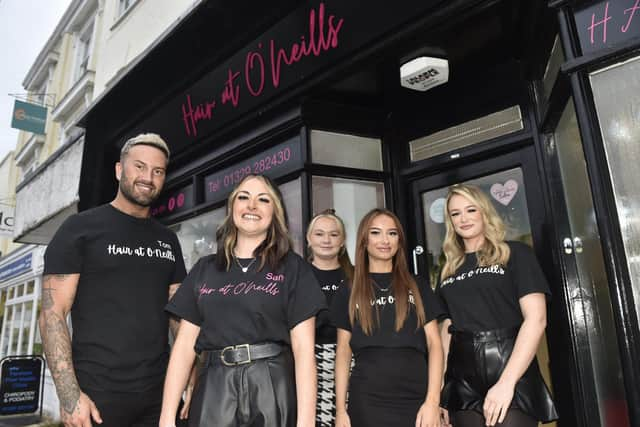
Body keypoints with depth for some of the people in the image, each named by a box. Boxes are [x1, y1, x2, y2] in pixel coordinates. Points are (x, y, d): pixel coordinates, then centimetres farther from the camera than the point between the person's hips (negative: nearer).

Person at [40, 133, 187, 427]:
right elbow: (52, 313, -9)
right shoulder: (80, 227, -4)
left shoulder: (168, 240, 9)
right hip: (97, 393, -4)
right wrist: (69, 395, -16)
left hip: (161, 390, 5)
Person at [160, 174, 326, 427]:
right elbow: (185, 344, 5)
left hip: (272, 389, -2)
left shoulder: (292, 268, 0)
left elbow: (303, 348, -7)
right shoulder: (205, 269, 9)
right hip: (214, 390, 3)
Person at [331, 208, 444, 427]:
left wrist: (433, 401, -7)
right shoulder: (348, 293, 7)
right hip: (366, 401, 0)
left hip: (416, 399, 1)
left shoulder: (418, 289, 8)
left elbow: (434, 343, 3)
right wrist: (340, 408, 0)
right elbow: (343, 350, 5)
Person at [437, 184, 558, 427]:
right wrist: (440, 386, 5)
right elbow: (448, 328, 12)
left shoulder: (515, 254, 0)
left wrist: (506, 381, -17)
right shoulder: (449, 270, 12)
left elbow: (536, 319, -9)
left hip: (510, 371, -4)